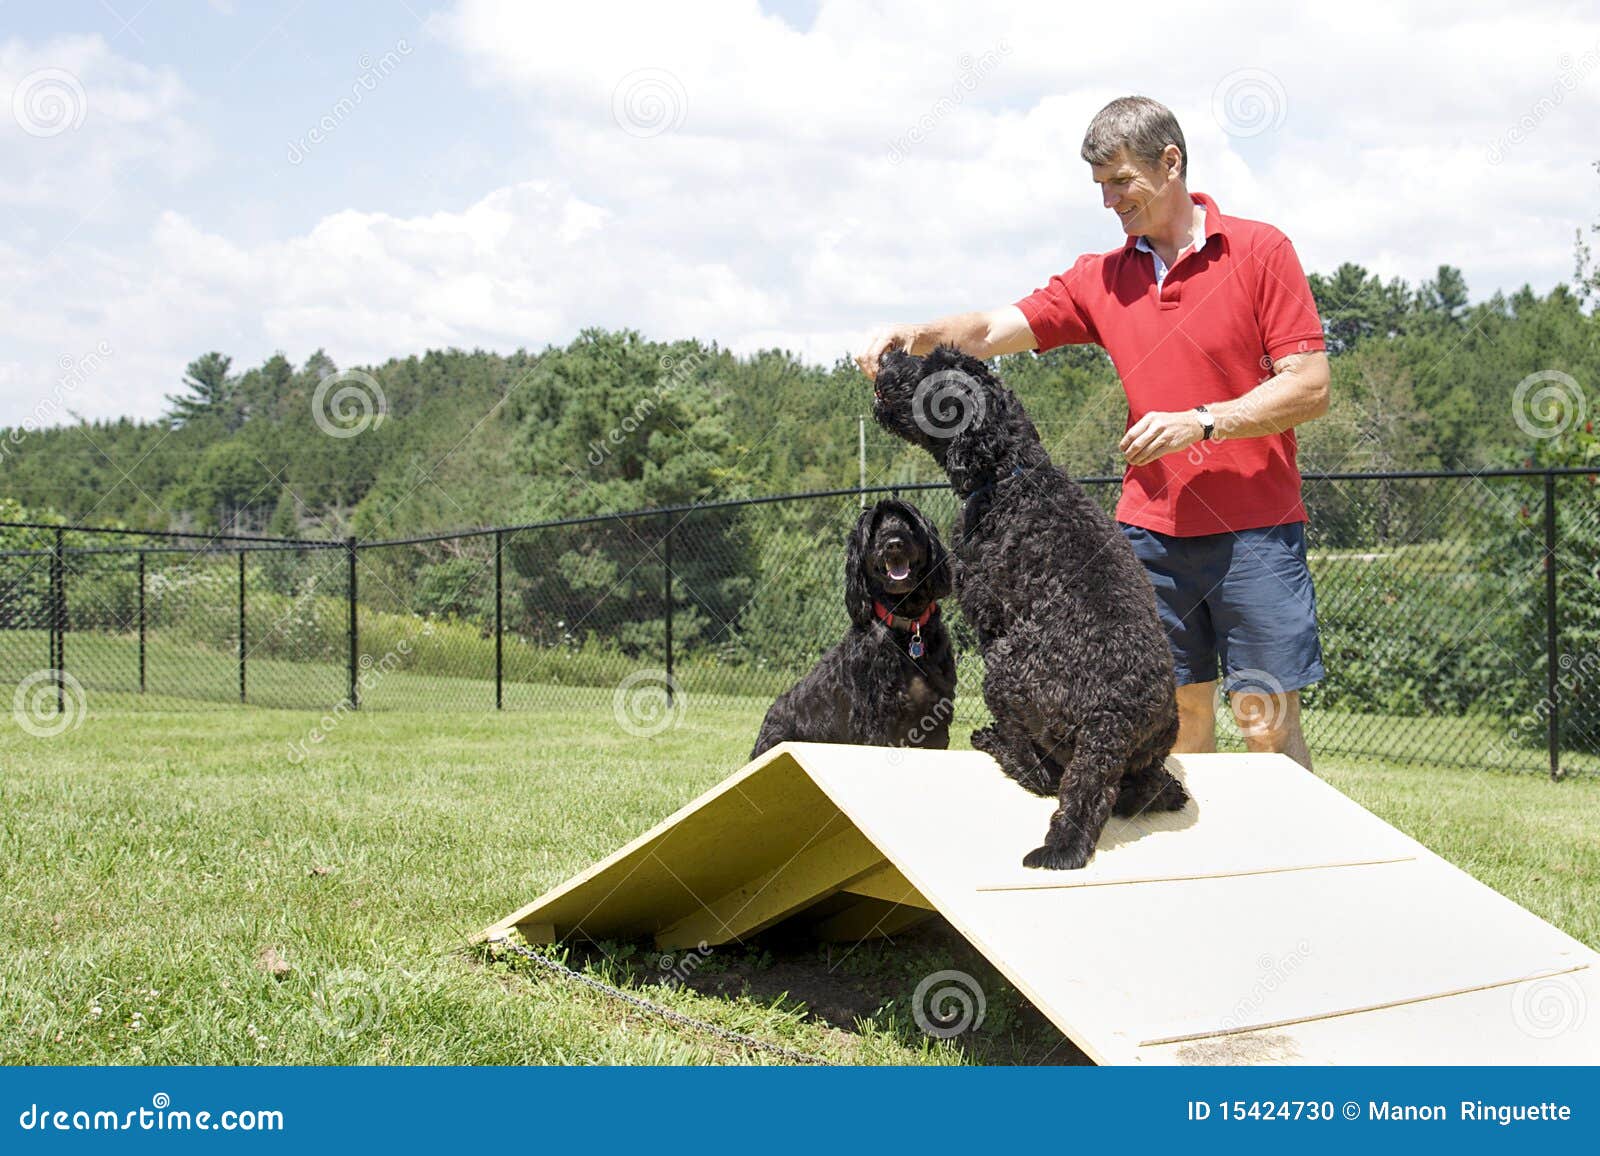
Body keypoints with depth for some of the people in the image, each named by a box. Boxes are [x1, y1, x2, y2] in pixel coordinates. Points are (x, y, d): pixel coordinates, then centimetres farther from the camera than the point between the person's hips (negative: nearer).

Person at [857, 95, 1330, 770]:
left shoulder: (1260, 251, -1)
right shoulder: (1100, 278, 10)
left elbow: (1311, 386, -6)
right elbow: (995, 330, 4)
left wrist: (1201, 422, -16)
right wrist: (920, 334, -16)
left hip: (1255, 529, -4)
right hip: (1151, 530, 4)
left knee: (1266, 724, -3)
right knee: (1180, 715, 9)